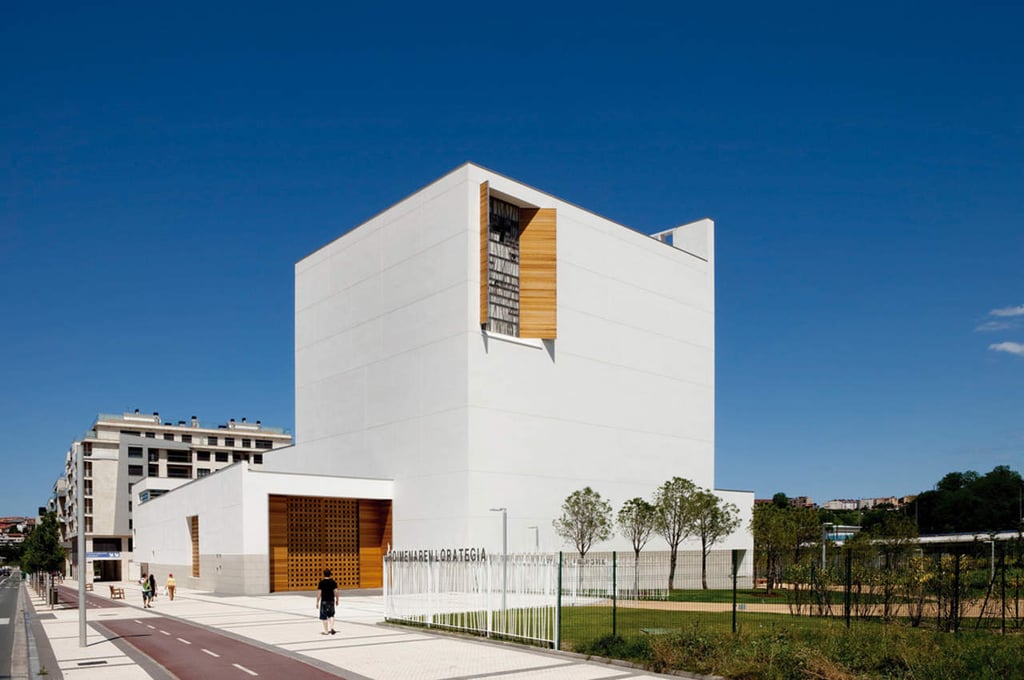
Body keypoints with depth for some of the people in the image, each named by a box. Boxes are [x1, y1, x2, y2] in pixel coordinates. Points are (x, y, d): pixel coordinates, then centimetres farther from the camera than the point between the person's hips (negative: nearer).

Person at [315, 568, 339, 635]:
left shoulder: (321, 583, -7)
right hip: (331, 600, 3)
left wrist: (317, 602, -2)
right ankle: (331, 628, 1)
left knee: (324, 617, 5)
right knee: (331, 615, 18)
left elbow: (319, 593, -9)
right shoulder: (333, 582, 0)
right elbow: (335, 592, -1)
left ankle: (326, 631, 8)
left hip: (324, 601, -3)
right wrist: (337, 600, 10)